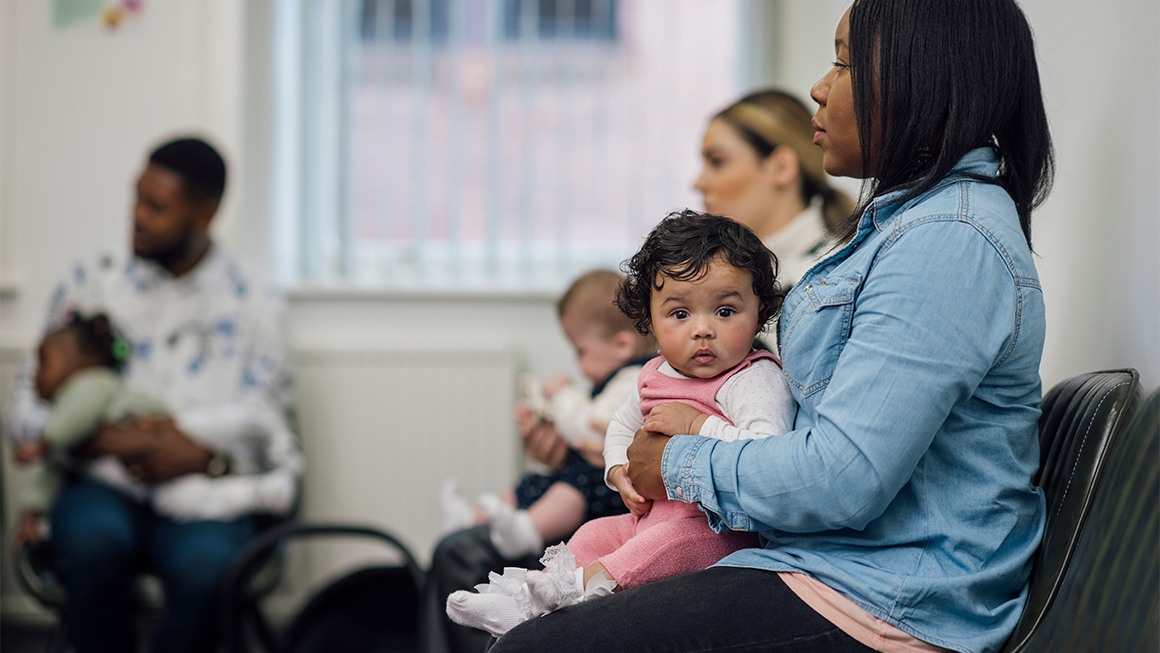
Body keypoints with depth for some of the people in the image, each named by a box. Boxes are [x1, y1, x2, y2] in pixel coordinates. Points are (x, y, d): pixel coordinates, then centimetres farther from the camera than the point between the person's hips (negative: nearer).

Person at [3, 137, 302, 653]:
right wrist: (99, 440, -12)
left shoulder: (254, 306, 10)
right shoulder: (92, 286, 12)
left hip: (206, 492, -1)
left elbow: (268, 432, 6)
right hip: (104, 481, 1)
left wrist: (206, 455, -16)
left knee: (207, 568, -36)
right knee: (92, 542, -36)